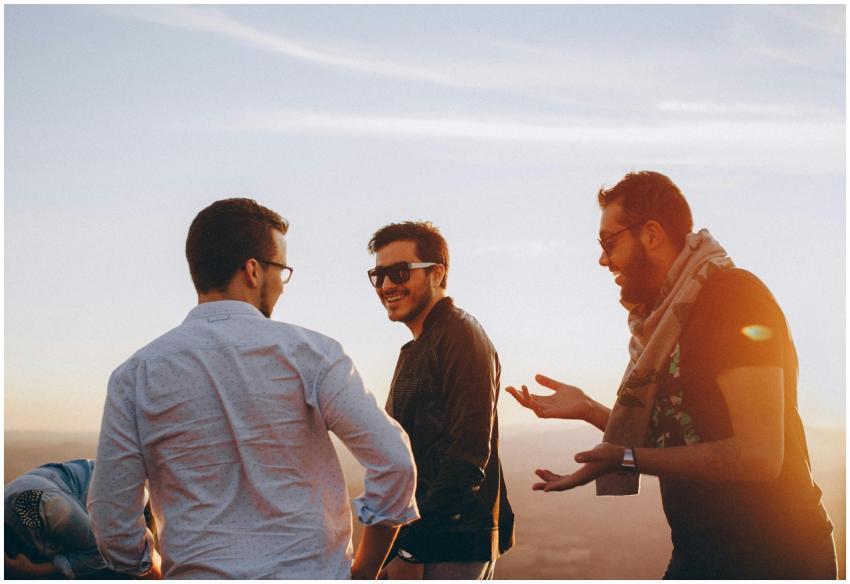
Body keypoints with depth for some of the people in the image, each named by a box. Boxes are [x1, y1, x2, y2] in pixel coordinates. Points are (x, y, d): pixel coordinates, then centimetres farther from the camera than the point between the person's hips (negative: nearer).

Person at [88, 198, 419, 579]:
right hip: (311, 572, -1)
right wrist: (364, 571, 4)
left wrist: (152, 573, 17)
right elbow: (394, 461, -8)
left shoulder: (136, 375, -1)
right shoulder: (308, 352, -5)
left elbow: (111, 522, -1)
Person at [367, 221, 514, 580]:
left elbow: (468, 458, -20)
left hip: (451, 547, -9)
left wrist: (411, 551, -21)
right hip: (418, 536, 9)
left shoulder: (461, 336, -12)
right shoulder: (416, 348, 19)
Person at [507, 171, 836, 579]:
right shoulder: (665, 317, 12)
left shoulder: (734, 294, -15)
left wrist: (625, 459, -19)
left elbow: (757, 454, -24)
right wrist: (588, 409, 8)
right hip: (698, 555, 8)